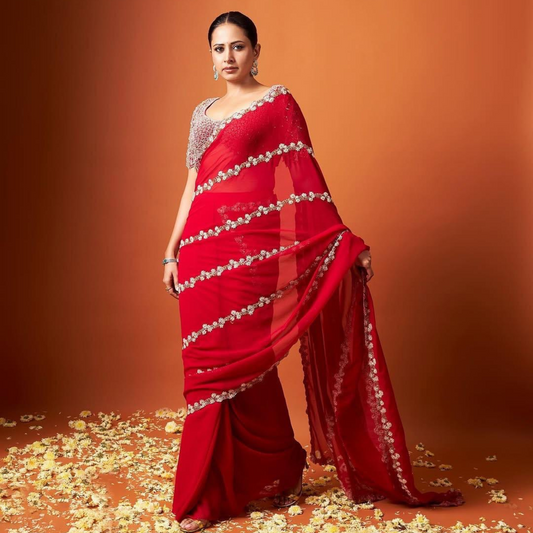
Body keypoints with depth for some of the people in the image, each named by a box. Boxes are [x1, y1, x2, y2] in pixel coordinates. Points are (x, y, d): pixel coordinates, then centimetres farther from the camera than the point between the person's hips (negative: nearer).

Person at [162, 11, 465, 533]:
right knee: (208, 364, 6)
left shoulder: (278, 102, 2)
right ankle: (211, 491, 20)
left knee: (241, 362, -3)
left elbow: (303, 178, -4)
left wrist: (343, 240, -11)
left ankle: (280, 469, 17)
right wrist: (172, 252, 14)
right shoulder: (203, 112, 18)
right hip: (202, 250, 5)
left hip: (249, 249, -5)